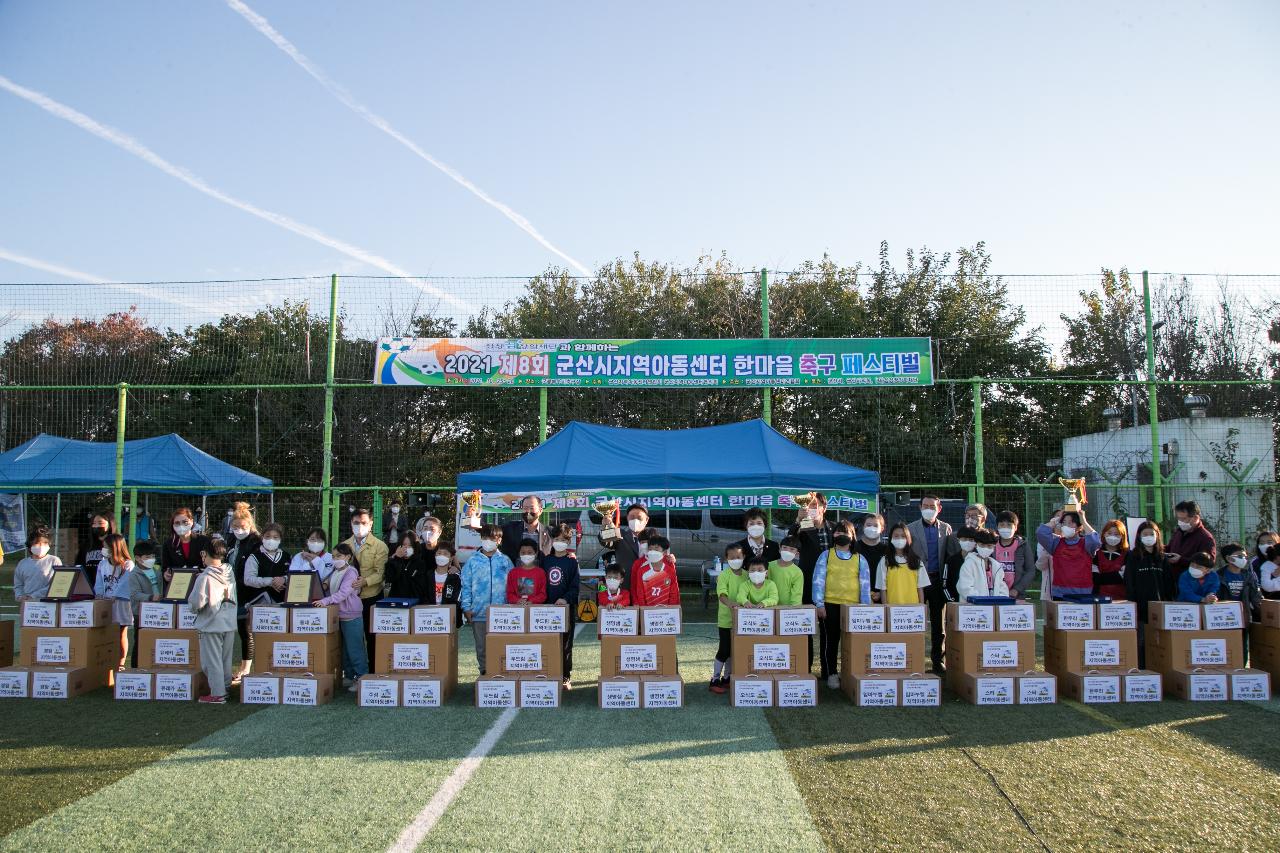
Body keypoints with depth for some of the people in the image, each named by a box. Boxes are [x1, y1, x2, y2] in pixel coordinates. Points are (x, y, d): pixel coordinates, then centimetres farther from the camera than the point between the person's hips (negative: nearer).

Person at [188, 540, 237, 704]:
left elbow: (197, 602, -17)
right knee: (226, 659, 16)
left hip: (210, 624, -6)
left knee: (212, 660, 1)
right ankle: (225, 687, 25)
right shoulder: (229, 575, 3)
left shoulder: (205, 577, -16)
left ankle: (217, 694, 3)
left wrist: (193, 607, 1)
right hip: (229, 623, 6)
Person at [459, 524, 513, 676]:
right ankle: (484, 672, 17)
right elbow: (466, 586, 5)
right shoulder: (473, 561, 6)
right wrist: (466, 607, -3)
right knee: (481, 646, 7)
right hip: (478, 612, 1)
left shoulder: (505, 561, 6)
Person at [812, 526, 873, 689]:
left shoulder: (860, 559, 9)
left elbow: (865, 584, 8)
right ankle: (831, 674, 10)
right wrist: (819, 604, -7)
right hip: (830, 605, -1)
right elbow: (818, 581, 0)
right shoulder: (826, 556, 5)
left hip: (853, 606, 1)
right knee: (831, 640, 3)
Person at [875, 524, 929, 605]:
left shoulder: (916, 561, 10)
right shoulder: (885, 561, 3)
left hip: (913, 606, 2)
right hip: (893, 606, -2)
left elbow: (920, 587, 10)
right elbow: (883, 589, 1)